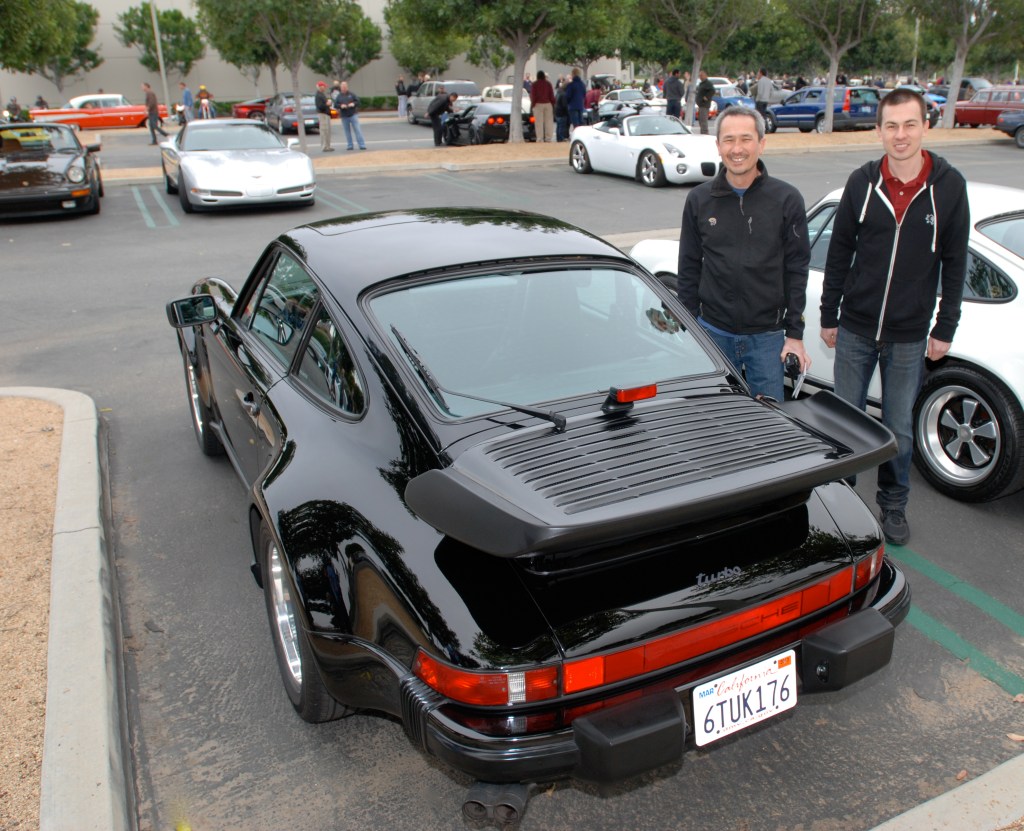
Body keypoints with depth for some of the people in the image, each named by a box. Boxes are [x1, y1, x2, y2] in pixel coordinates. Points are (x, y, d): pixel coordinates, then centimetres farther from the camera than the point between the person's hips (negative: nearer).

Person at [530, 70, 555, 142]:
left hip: (538, 104, -2)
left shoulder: (534, 84, -3)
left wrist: (532, 104, 5)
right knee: (549, 122, 5)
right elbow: (552, 95, 6)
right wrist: (553, 104, 12)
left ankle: (540, 138, -8)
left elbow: (533, 96, -3)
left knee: (539, 123, -4)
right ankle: (548, 138, 3)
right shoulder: (548, 83, 5)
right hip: (548, 104, 3)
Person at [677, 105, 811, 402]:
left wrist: (795, 334, -3)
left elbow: (797, 271, 0)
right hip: (713, 333, 1)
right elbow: (688, 270, 7)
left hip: (768, 336, -1)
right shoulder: (699, 199, 3)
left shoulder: (787, 199, -1)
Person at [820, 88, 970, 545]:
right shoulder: (862, 182, -3)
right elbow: (839, 253, 3)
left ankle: (893, 505, 30)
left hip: (910, 336, 0)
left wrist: (945, 329, 0)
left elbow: (954, 263, 0)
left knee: (899, 430, 10)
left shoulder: (948, 186, -5)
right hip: (855, 330, 1)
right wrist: (829, 316, 4)